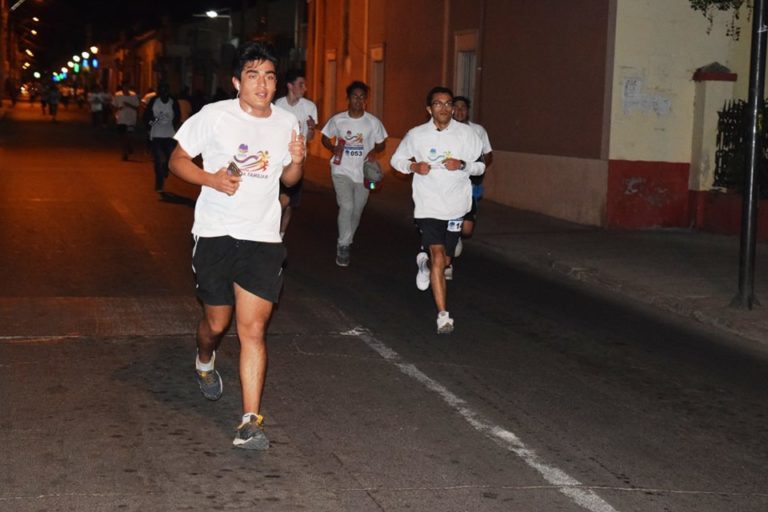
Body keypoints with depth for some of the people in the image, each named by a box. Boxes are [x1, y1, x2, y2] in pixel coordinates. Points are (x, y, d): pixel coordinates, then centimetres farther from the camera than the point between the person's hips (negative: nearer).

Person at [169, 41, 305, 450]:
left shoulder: (287, 123, 6)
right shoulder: (215, 116, -6)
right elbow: (177, 160, 0)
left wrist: (296, 162, -6)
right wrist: (212, 179, -18)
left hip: (263, 239, 1)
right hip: (215, 233, -1)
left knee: (253, 329, -7)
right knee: (216, 321, 13)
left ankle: (251, 422, -6)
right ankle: (205, 362, 50)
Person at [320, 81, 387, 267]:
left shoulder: (373, 122, -3)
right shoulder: (337, 120, -3)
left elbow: (381, 144, 5)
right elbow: (325, 138, 9)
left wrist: (374, 151, -17)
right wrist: (333, 148, -13)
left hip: (363, 172, 2)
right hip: (341, 170, -2)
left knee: (356, 211, 13)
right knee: (346, 206, -18)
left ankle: (347, 241, 36)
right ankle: (343, 245, -6)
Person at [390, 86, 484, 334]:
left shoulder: (466, 133, -3)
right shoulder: (416, 135, -3)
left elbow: (480, 165, 3)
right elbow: (396, 159, 10)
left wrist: (462, 165, -17)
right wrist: (414, 166, -10)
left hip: (455, 206, 2)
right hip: (428, 206, -2)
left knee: (445, 260, 15)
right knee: (438, 259, -16)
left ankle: (424, 263, 53)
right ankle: (443, 316, -10)